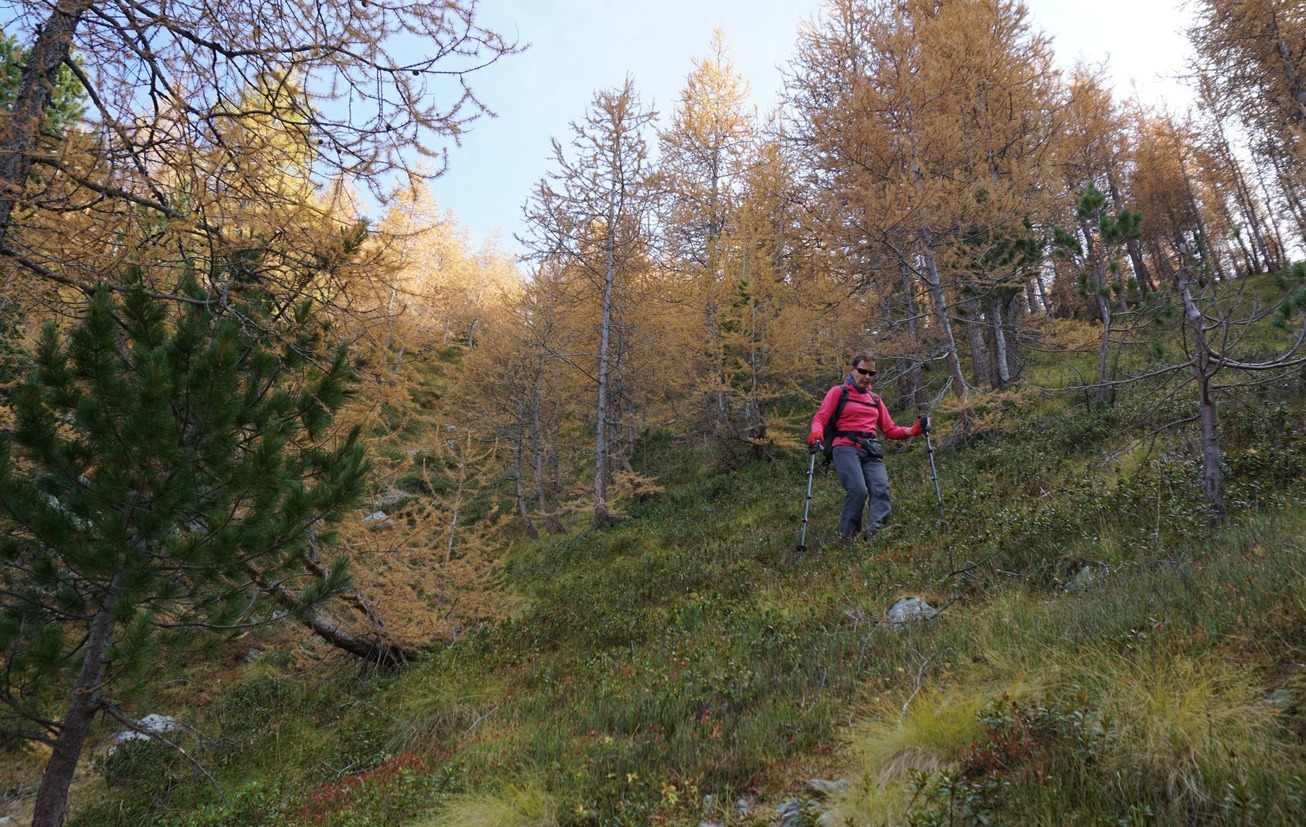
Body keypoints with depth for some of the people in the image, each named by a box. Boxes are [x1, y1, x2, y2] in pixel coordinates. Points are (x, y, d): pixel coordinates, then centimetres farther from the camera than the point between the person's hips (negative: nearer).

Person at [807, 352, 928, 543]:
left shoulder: (875, 398, 28)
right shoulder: (838, 392, 12)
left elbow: (889, 429, 24)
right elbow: (821, 417, 0)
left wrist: (913, 430, 7)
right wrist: (816, 433, -23)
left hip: (871, 452, 5)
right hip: (847, 448, -5)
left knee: (881, 489, -20)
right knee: (858, 490, -25)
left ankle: (875, 534, -32)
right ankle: (847, 537, -15)